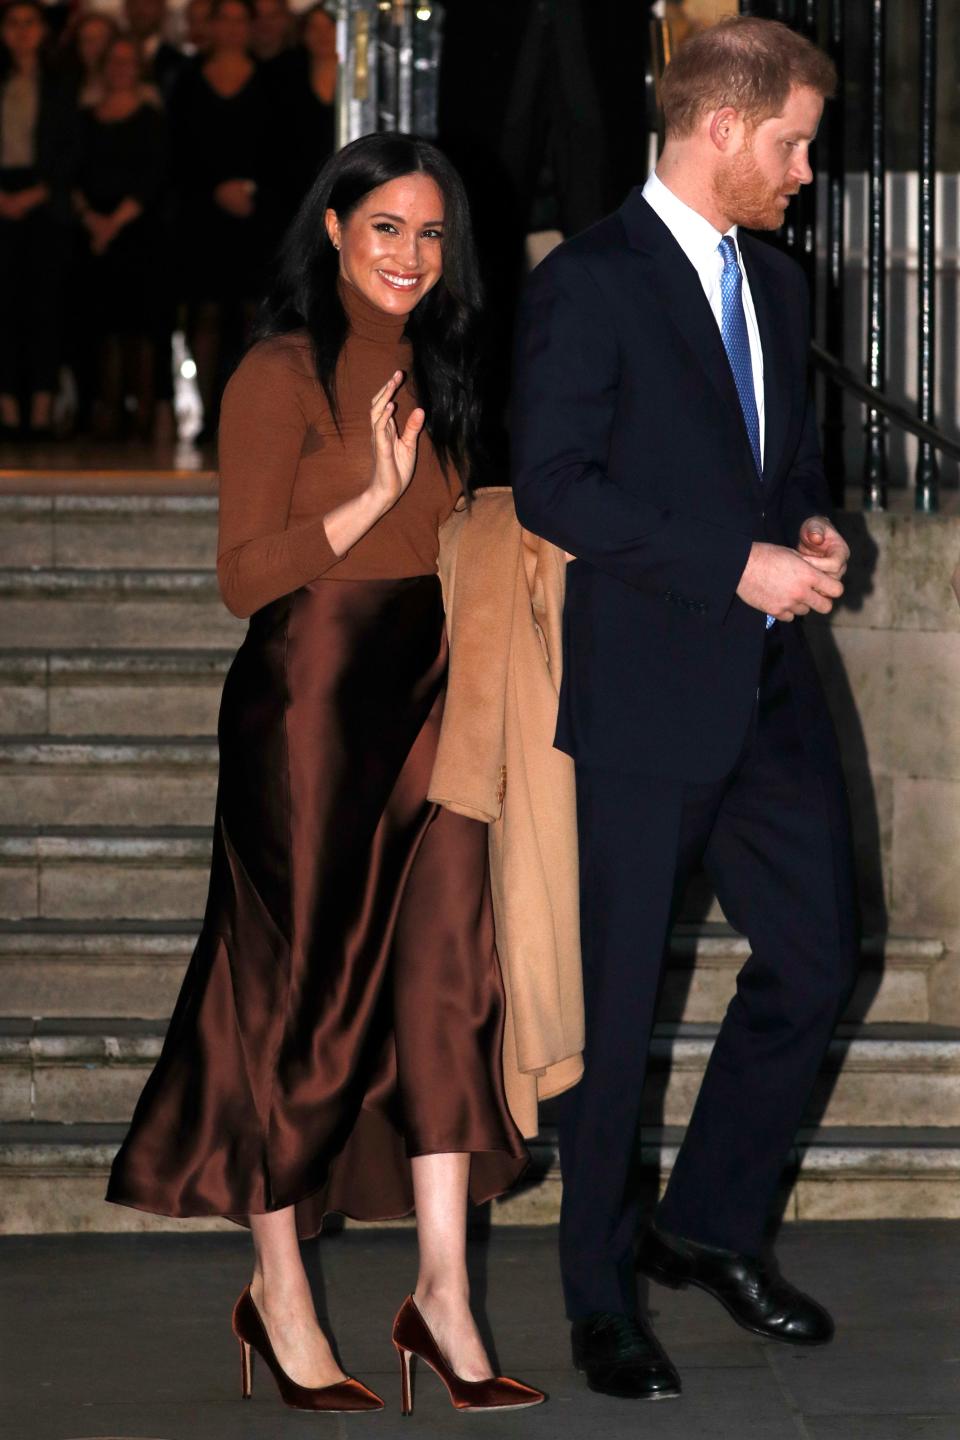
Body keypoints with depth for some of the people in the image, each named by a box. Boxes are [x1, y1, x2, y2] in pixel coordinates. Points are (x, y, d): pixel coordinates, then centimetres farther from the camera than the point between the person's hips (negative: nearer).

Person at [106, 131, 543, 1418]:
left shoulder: (432, 376, 15)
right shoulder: (283, 374, -7)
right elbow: (245, 575, -12)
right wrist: (373, 497, -19)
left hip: (425, 704, 6)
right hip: (311, 703, -6)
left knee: (442, 980, -3)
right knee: (298, 988, 2)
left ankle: (443, 1294, -3)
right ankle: (279, 1298, 14)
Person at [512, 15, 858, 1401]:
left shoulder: (777, 284, 14)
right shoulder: (590, 282, -10)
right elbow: (552, 488, -17)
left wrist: (811, 526, 2)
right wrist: (739, 564, -20)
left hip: (770, 689, 7)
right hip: (646, 695, -7)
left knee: (816, 959, 9)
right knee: (620, 1004, 2)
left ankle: (710, 1223, 27)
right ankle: (602, 1300, 15)